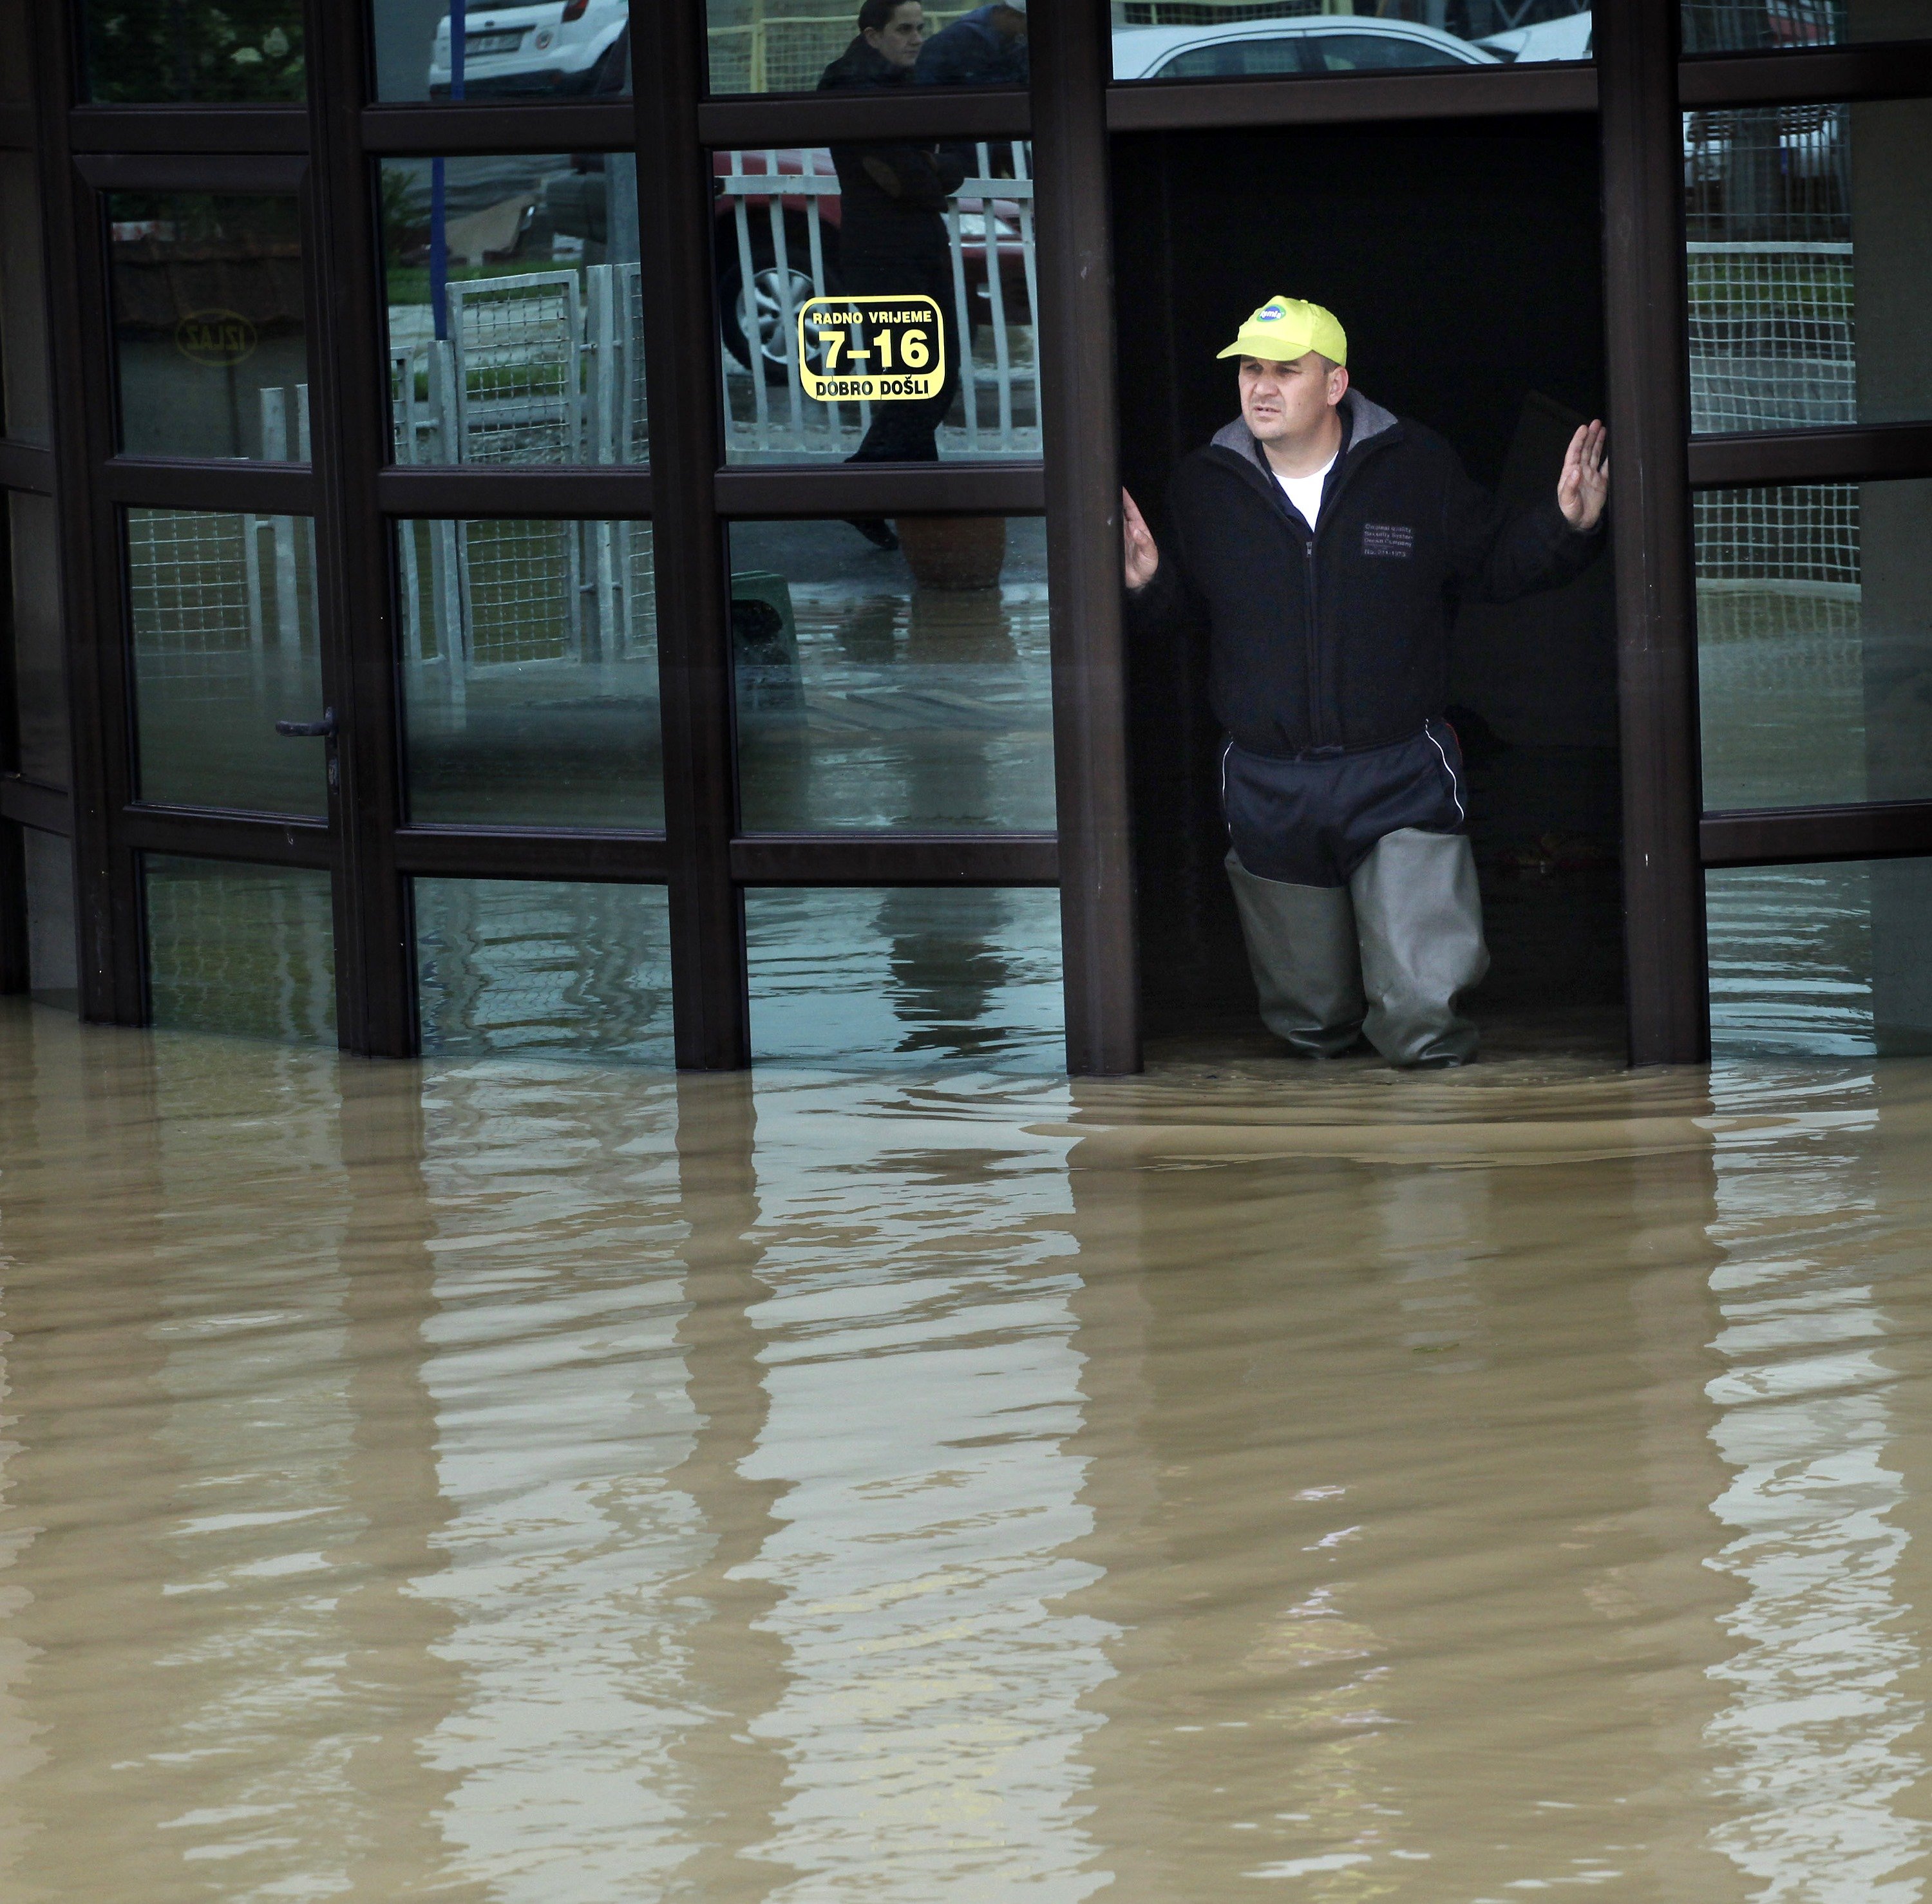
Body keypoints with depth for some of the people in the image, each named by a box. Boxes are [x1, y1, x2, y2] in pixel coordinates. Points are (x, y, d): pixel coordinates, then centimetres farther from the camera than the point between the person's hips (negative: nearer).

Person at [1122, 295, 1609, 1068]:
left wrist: (1566, 525, -11)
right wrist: (1144, 585, -13)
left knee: (1422, 1011, -16)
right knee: (1307, 1024, 16)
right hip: (1268, 790, 2)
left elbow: (1492, 565, 6)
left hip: (1398, 778, -2)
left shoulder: (1418, 469, -5)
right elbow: (1179, 607, 9)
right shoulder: (1203, 488, -1)